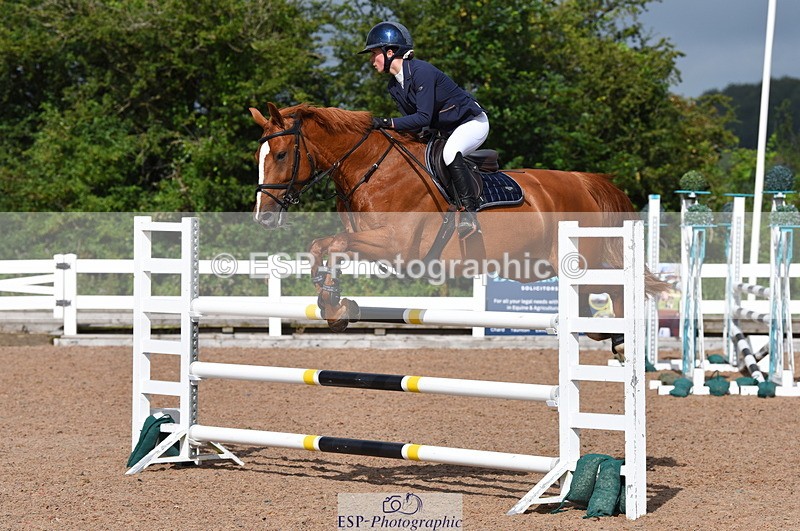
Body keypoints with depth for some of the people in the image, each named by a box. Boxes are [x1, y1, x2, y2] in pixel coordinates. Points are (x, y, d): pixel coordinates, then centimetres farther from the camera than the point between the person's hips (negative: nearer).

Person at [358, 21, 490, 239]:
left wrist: (389, 123, -35)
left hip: (472, 122, -10)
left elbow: (423, 117, -30)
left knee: (449, 152, -36)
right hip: (444, 130, 10)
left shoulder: (421, 72, -25)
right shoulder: (394, 86, 2)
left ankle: (470, 213, -32)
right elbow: (415, 126, 2)